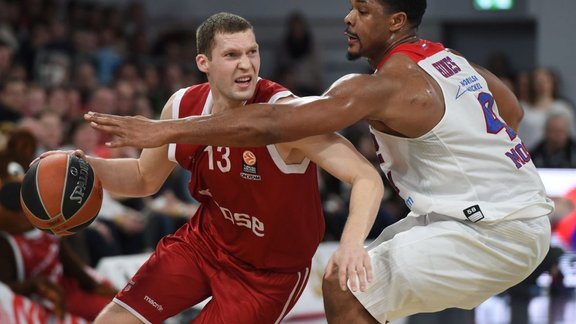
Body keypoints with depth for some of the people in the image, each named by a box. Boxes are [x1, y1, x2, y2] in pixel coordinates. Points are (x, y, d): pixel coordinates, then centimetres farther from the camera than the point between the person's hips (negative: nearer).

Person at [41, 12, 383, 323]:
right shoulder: (181, 107, -12)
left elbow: (367, 178, -35)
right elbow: (145, 179, 8)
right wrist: (88, 166, -11)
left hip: (271, 269, -5)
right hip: (206, 240, 5)